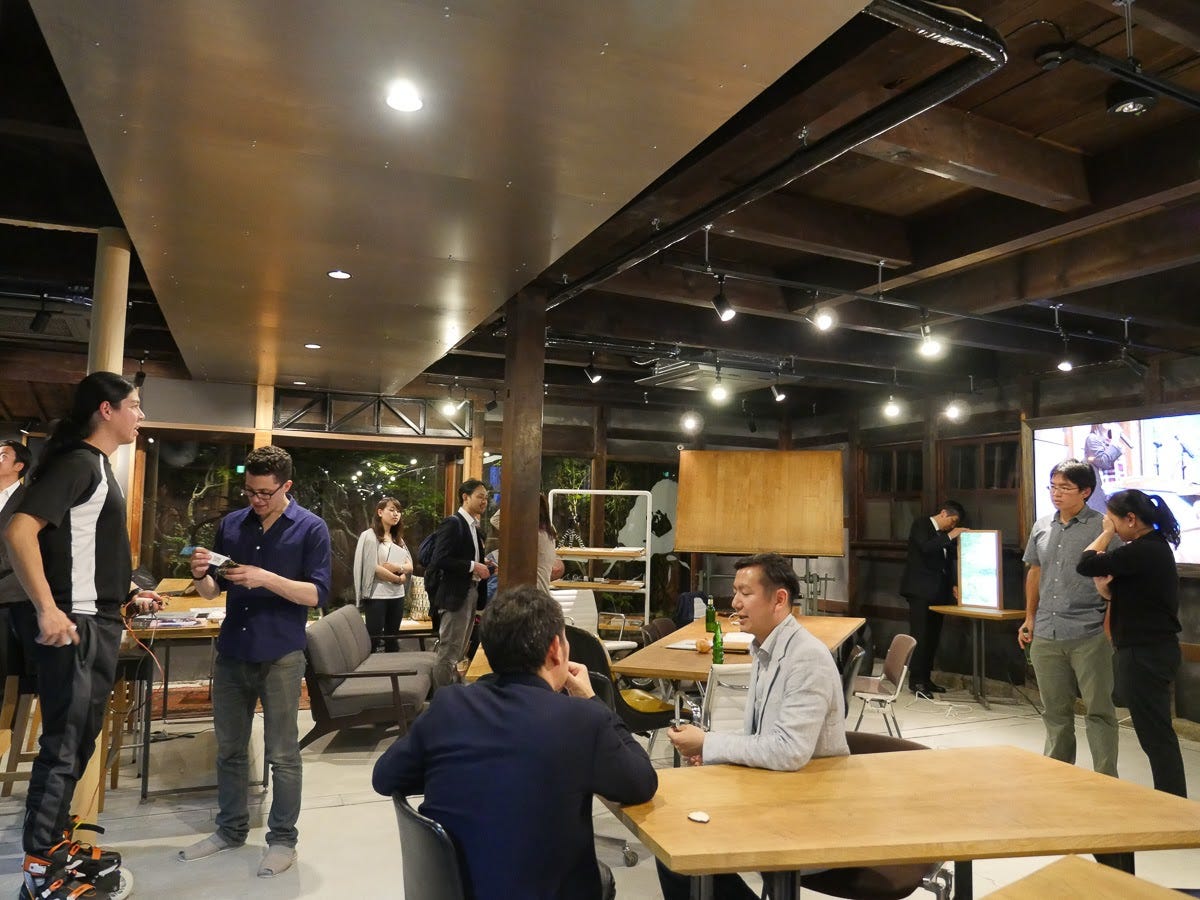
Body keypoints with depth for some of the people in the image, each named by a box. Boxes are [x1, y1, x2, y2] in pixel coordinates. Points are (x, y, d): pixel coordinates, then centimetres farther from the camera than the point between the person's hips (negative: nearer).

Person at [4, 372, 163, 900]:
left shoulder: (100, 467, 15)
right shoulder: (77, 462, -14)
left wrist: (130, 592, 21)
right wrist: (47, 610, -28)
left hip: (100, 624, 10)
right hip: (72, 626, -10)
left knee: (79, 741, 18)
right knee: (63, 745, -1)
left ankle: (56, 843, 31)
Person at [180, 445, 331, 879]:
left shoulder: (311, 528, -7)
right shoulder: (231, 524, 6)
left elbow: (318, 594, -13)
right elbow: (213, 591, 11)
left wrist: (266, 578, -25)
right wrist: (201, 574, -12)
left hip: (280, 656, -5)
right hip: (231, 652, 5)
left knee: (282, 754, 4)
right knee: (229, 749, 16)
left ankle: (283, 839, 18)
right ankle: (230, 828, 33)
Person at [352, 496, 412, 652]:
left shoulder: (399, 539, 15)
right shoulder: (370, 536, -6)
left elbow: (410, 566, 7)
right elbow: (373, 568, -15)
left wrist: (396, 567, -13)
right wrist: (397, 578, -8)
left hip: (397, 595, 7)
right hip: (376, 595, -7)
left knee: (393, 640, 12)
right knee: (374, 639, -3)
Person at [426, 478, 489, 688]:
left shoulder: (474, 527, 15)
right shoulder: (452, 523, -13)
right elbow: (440, 560, -22)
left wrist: (483, 566, 2)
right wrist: (472, 566, -21)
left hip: (471, 593, 10)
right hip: (456, 594, -10)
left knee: (459, 651, 17)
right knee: (449, 652, -3)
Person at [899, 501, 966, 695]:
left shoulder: (945, 535, 16)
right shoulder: (921, 525, -4)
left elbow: (947, 562, 19)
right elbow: (926, 547, -21)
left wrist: (952, 585, 7)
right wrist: (949, 537, -18)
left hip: (937, 592, 7)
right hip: (920, 591, -7)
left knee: (932, 637, 6)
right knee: (920, 637, -8)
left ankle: (926, 678, 14)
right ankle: (916, 681, -4)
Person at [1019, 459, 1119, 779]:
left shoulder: (1101, 527, -6)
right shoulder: (1042, 526, 9)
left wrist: (1109, 628, -11)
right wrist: (1030, 618, 16)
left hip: (1089, 636, -5)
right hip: (1045, 636, 5)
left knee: (1099, 711, 4)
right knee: (1055, 711, 16)